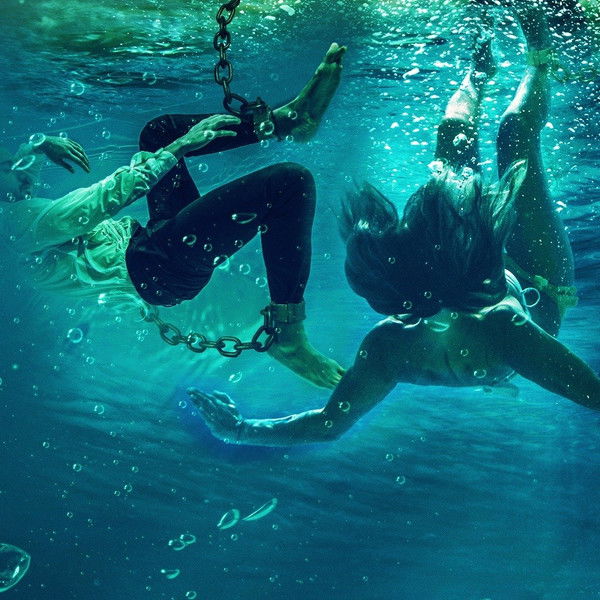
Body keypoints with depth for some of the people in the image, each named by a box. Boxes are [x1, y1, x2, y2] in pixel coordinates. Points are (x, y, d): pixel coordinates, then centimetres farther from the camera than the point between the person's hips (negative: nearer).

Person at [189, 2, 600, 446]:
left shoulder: (387, 349, -44)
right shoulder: (501, 327, -51)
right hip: (537, 287, -2)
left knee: (455, 145, 17)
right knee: (518, 136, 10)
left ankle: (479, 73, 51)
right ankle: (539, 52, 44)